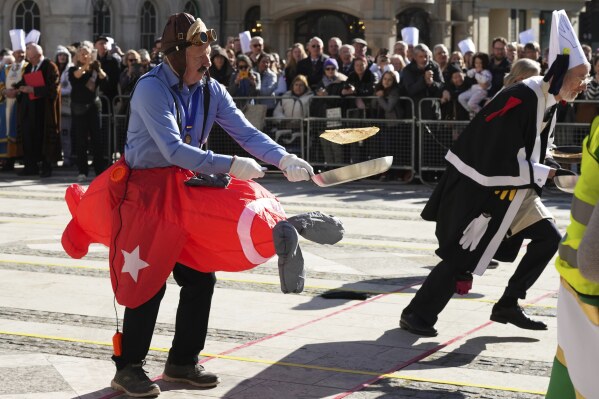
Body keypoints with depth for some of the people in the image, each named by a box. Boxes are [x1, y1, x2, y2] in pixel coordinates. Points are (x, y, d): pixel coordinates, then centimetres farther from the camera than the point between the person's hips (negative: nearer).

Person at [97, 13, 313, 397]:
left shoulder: (212, 91, 0)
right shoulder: (151, 89, -22)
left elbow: (247, 133, -6)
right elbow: (174, 150, -32)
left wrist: (284, 159, -23)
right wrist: (230, 165, -37)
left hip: (186, 188, 7)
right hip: (145, 190, -7)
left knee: (201, 276, 6)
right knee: (148, 279, -6)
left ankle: (182, 362, 21)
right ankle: (128, 367, 10)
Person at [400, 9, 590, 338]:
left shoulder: (548, 103, 4)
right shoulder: (521, 100, -25)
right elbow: (497, 161, -27)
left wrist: (558, 172, -1)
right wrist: (543, 173, -17)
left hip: (509, 188, 9)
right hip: (477, 188, -9)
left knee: (549, 237, 6)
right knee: (462, 256, -6)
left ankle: (507, 306, 14)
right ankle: (416, 315, 8)